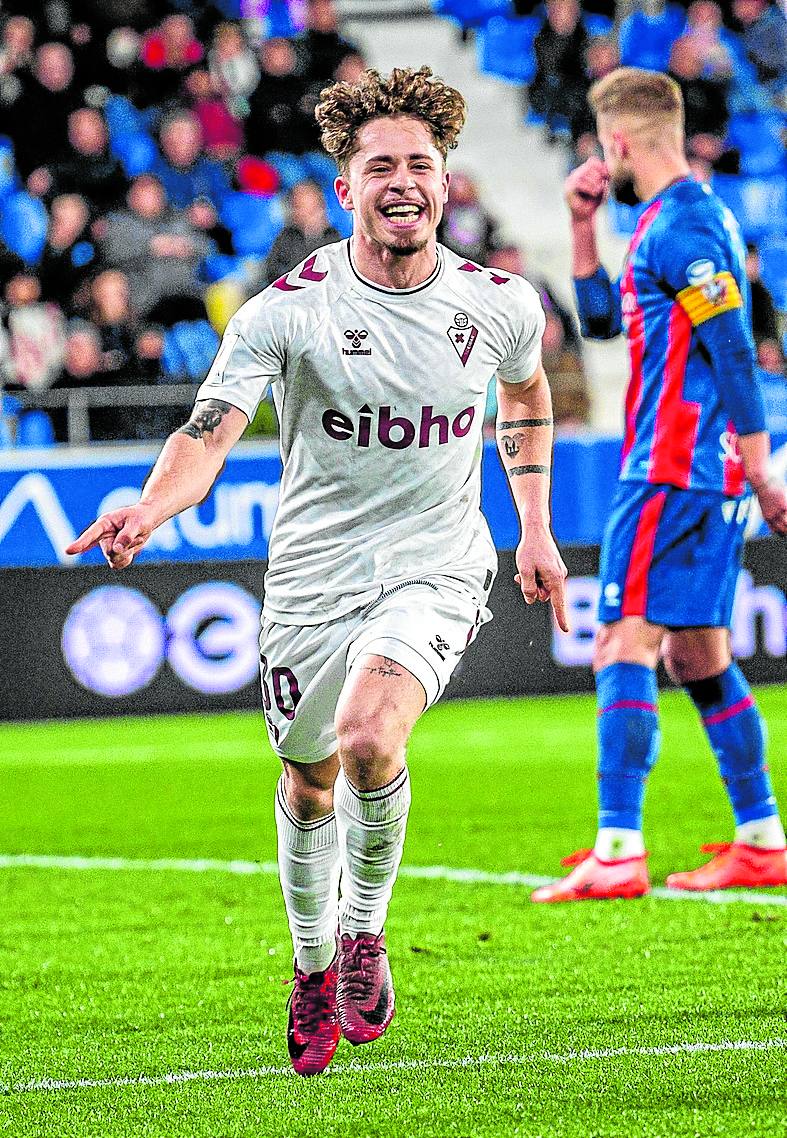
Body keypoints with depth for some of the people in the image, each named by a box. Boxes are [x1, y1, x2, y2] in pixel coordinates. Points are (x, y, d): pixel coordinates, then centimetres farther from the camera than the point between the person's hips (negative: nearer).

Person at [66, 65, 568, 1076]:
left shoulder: (500, 303, -3)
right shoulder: (289, 309, -13)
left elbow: (526, 393, 20)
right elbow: (210, 430, -23)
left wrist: (535, 529, 19)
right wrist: (150, 507, -43)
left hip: (436, 566, 0)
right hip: (314, 571, 0)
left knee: (369, 741, -25)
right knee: (309, 783, 11)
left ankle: (365, 928, 2)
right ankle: (315, 966, 38)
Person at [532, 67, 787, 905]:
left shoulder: (680, 227, -14)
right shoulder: (686, 219, 18)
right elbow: (601, 318, 29)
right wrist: (582, 227, 18)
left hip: (670, 475, -10)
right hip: (707, 478, 10)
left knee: (624, 648, -12)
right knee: (698, 656, 13)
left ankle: (617, 854, -17)